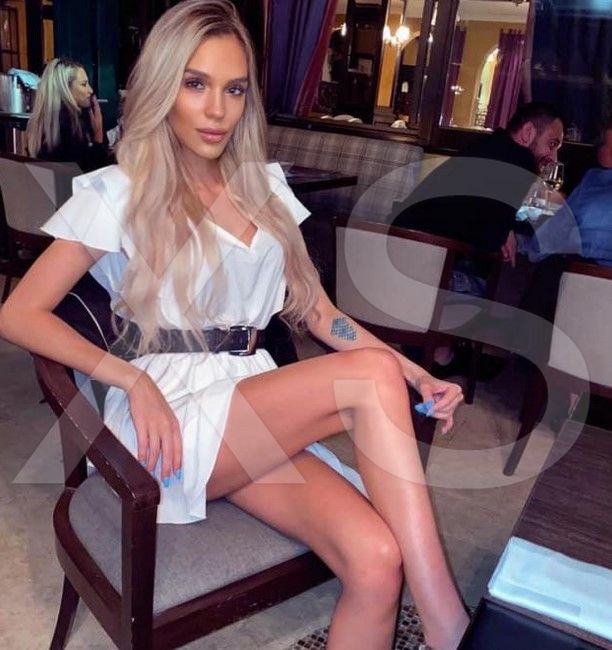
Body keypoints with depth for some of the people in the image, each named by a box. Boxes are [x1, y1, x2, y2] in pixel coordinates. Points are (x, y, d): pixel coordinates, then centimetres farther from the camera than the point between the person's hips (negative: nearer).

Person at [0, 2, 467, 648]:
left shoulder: (264, 186, 15)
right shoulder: (116, 192, 1)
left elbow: (315, 310, 13)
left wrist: (413, 374, 0)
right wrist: (134, 380, -16)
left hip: (258, 410, 4)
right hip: (170, 414, -4)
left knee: (376, 559, -25)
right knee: (371, 375, -27)